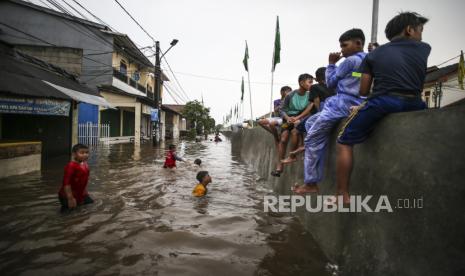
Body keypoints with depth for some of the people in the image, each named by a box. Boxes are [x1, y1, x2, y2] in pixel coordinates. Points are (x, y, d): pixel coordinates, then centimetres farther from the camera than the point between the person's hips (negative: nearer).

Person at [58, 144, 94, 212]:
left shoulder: (85, 165, 0)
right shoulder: (71, 166, -26)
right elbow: (66, 183, -28)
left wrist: (85, 192, 18)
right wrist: (70, 198, -29)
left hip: (81, 195, 8)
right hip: (67, 196, -8)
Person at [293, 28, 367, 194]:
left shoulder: (351, 60, -8)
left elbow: (331, 82, 1)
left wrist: (331, 63, 10)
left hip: (342, 103, -10)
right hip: (355, 104, 10)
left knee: (313, 139, -8)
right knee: (310, 123, 19)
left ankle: (311, 183, -6)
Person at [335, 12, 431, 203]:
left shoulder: (374, 54, 15)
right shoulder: (425, 49, 17)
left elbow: (363, 91, 14)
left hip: (382, 103, -2)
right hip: (414, 105, 3)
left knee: (344, 142, 9)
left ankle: (343, 196, 3)